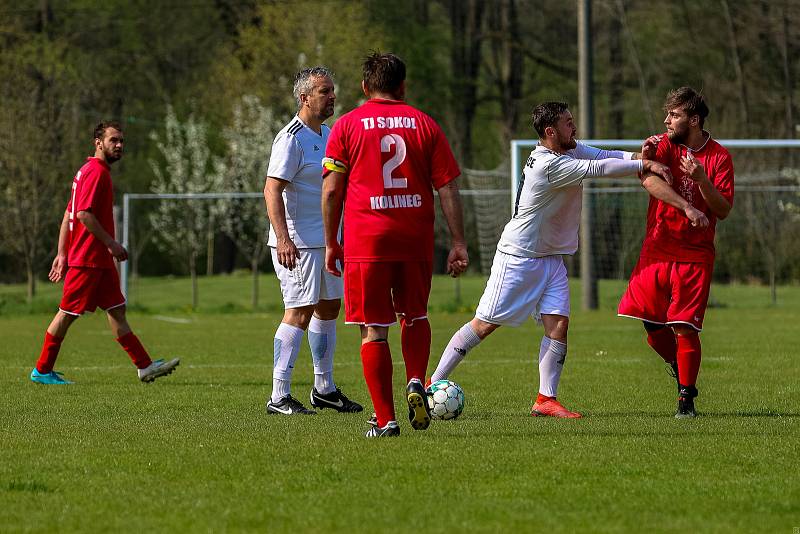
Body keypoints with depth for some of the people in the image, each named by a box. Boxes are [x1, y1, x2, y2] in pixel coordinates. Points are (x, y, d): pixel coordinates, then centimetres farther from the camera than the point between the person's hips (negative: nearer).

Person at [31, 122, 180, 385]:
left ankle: (145, 366, 7)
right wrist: (111, 243, -18)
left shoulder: (91, 171, 17)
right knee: (67, 313, -3)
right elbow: (84, 214, -23)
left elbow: (68, 215, 17)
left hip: (100, 260, 10)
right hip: (87, 258, -10)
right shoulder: (96, 171, -14)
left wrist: (62, 254, 16)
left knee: (117, 310, 7)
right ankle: (42, 371, 4)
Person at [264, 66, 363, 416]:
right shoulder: (291, 139, -15)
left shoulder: (327, 134, 13)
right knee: (300, 312, -11)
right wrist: (283, 238, -30)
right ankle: (279, 397, -9)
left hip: (327, 241, 9)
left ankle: (325, 389, 24)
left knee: (329, 307, 14)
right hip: (298, 243, -9)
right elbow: (272, 190, -21)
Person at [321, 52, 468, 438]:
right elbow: (447, 188, 3)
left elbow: (331, 190, -1)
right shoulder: (424, 124, 6)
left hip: (365, 242, -2)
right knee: (415, 316, 23)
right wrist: (458, 242, 5)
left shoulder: (347, 126, 2)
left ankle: (385, 420, -2)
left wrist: (330, 244, 7)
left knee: (374, 331, 2)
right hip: (416, 241, 2)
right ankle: (416, 383, -1)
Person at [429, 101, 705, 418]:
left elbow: (605, 156, 0)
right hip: (518, 257, -8)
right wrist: (644, 165, -20)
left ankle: (545, 400, -3)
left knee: (558, 324, -5)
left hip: (551, 259, 8)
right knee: (486, 324, -5)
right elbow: (598, 168, -26)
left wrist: (640, 155, -20)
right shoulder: (549, 164, -24)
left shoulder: (570, 150, 4)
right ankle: (433, 383, 4)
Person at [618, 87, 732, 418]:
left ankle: (686, 399, 3)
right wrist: (687, 207, -33)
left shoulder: (719, 157, -2)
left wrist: (701, 179, -23)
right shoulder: (665, 145, 2)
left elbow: (724, 210, -8)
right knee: (650, 323, 2)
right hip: (656, 251, 3)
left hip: (695, 256, -3)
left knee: (684, 328, -8)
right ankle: (678, 365, 30)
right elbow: (649, 179, -17)